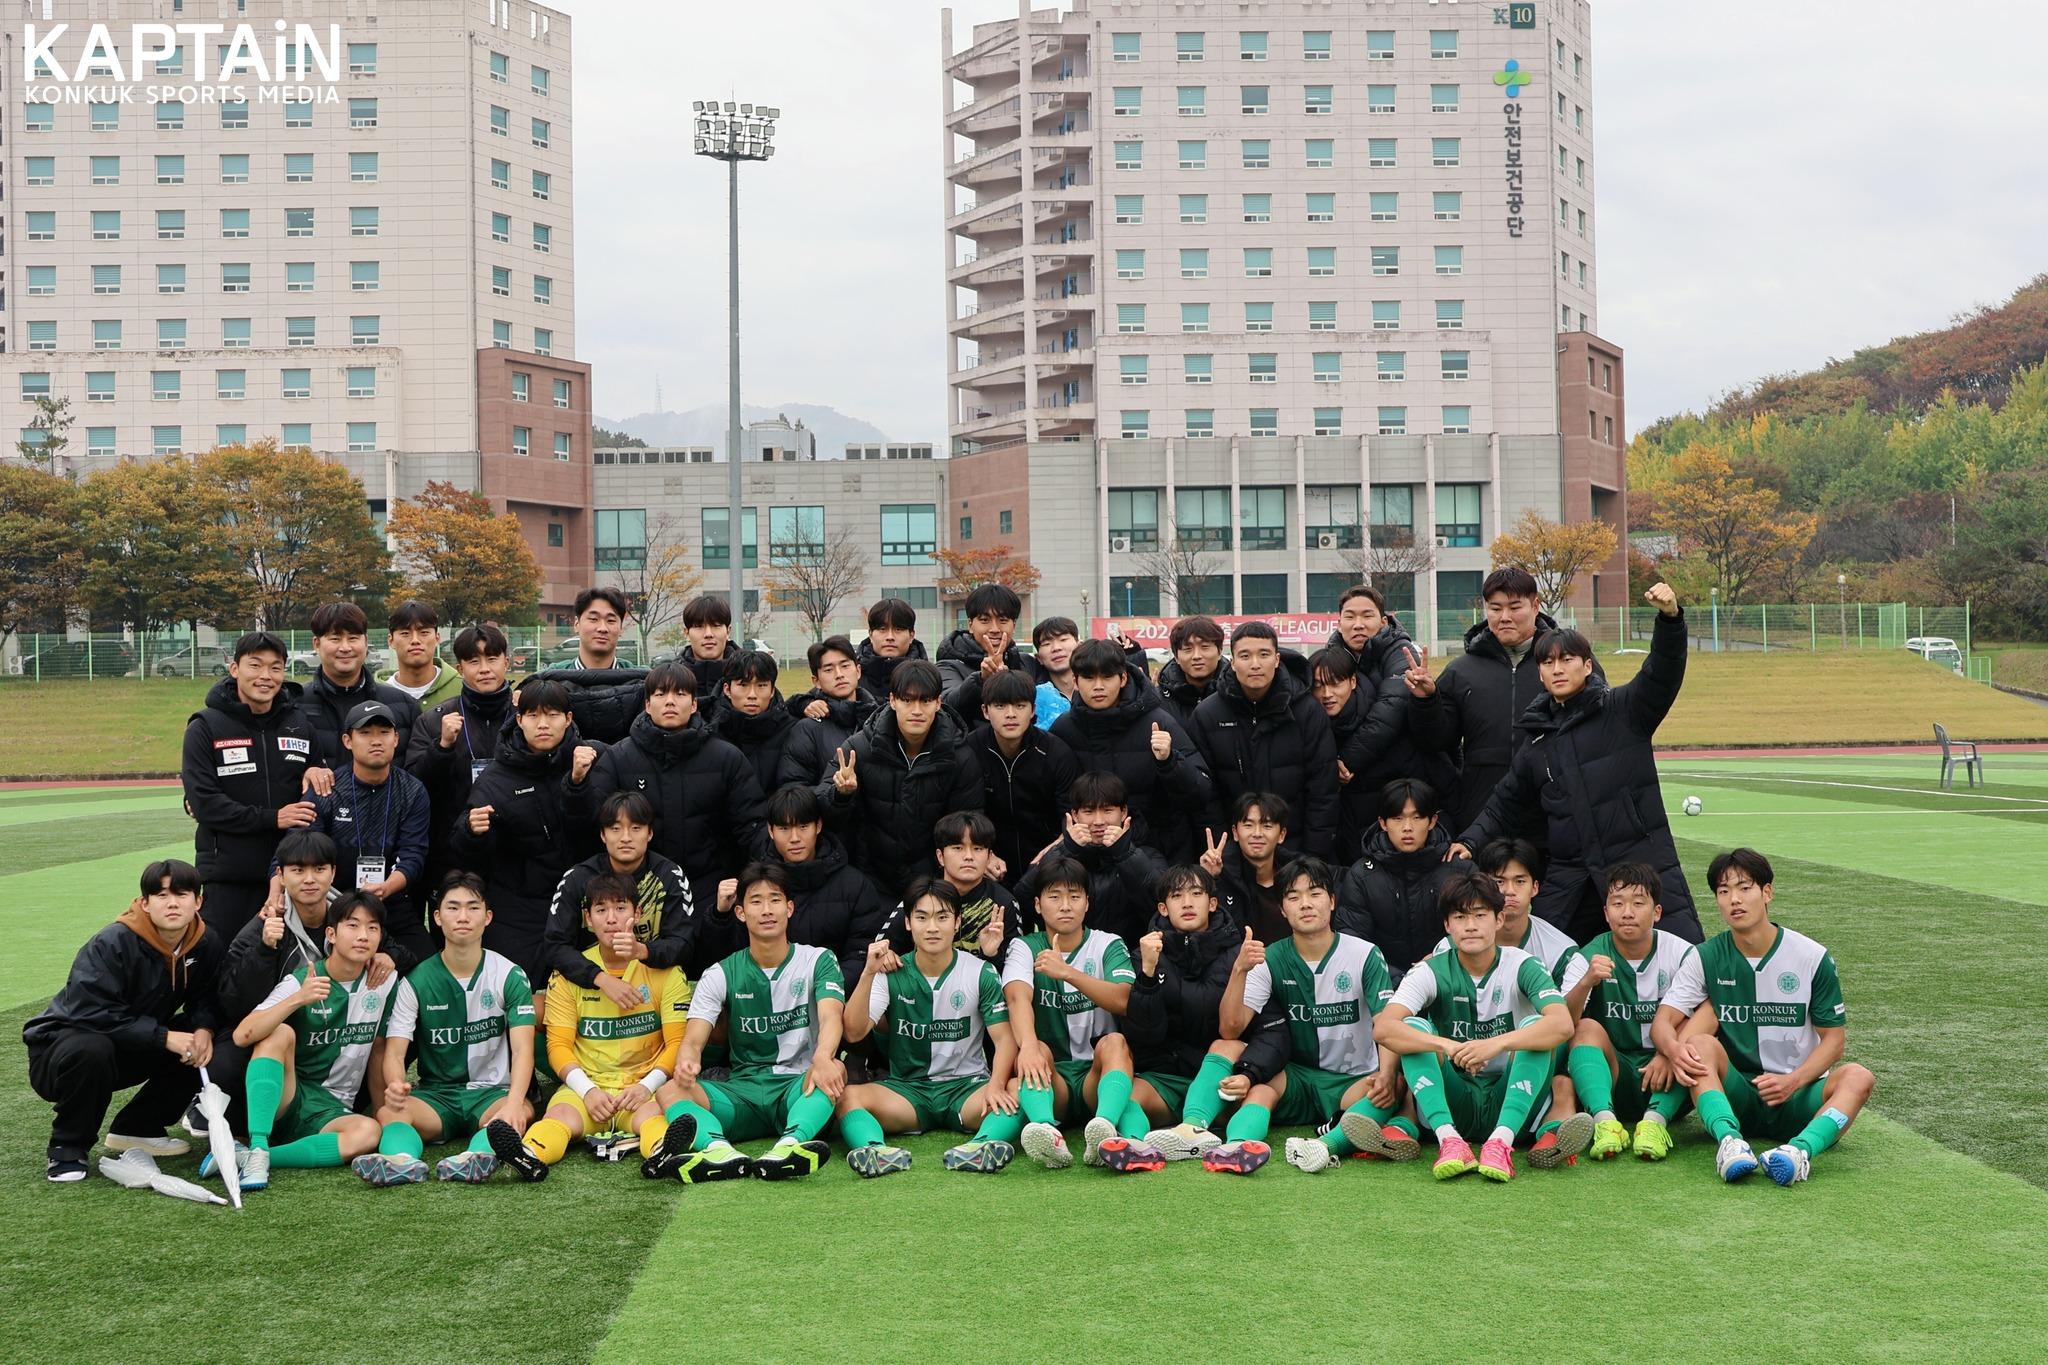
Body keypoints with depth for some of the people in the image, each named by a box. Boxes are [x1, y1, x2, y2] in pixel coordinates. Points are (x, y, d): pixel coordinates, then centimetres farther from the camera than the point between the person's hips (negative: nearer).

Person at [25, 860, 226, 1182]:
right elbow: (91, 1013, -33)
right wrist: (163, 1037, -33)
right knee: (92, 1050, -40)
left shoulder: (206, 944, -6)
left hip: (131, 1053, 6)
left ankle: (138, 1127, 6)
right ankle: (66, 1149, -15)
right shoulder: (111, 944, -26)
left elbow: (206, 996, 3)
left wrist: (204, 1028, -22)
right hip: (61, 1044, -6)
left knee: (203, 1047, -14)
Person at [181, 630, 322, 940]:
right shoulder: (205, 728, -1)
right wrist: (270, 818, -16)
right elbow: (203, 802, -9)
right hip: (228, 874, -3)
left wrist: (316, 770, -5)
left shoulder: (300, 724, 10)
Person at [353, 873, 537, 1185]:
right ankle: (403, 1160, -60)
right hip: (435, 1095, 1)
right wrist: (395, 1086, -31)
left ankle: (477, 1156, -63)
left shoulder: (510, 976, 0)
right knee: (389, 1111, -31)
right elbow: (394, 1052, -5)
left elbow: (523, 1049, -11)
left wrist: (514, 1101, -33)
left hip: (492, 1092, -1)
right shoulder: (416, 981, 3)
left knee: (524, 1111, -35)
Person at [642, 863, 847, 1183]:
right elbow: (694, 1039, -3)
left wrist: (822, 1057, -39)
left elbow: (830, 1017, -14)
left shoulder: (818, 961, 5)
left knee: (834, 1070, -35)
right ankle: (720, 1150, -57)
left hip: (799, 1088, -2)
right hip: (741, 1091, 2)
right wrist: (687, 1060, -31)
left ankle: (790, 1144, -62)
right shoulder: (721, 975, 9)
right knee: (671, 1090, -26)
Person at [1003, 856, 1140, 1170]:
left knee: (1114, 1042, -30)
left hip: (1096, 1073, 0)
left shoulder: (1108, 945, 6)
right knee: (1037, 1049, -30)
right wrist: (1028, 1045, -41)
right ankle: (1047, 1134, -59)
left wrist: (1067, 972, -30)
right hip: (1052, 1075, 0)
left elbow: (1123, 1000, -16)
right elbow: (1018, 996, -18)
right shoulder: (1025, 948, 5)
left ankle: (1104, 1128, -57)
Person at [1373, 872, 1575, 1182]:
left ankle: (1502, 1140, -39)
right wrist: (1448, 1046, -38)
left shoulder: (1522, 967, -6)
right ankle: (1449, 1139, -38)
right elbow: (1383, 1028, -21)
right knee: (1414, 1027, -20)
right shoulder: (1431, 972, -4)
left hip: (1509, 1104, -1)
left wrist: (1496, 1044, -41)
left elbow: (1563, 1024, -25)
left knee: (1535, 1026, -24)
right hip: (1452, 1104, 1)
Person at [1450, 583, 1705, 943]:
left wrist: (1670, 617, -32)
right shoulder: (1538, 741, 15)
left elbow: (1663, 673, -15)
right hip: (1569, 879, 4)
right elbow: (1506, 803, 23)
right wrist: (1472, 840, 9)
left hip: (1643, 862, -4)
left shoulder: (1623, 710, 2)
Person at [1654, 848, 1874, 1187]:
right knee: (1700, 1043, -28)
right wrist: (1674, 1049, -31)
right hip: (1734, 1098, 0)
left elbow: (1833, 1036, 2)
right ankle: (1729, 1141, -49)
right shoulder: (1706, 958, 2)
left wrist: (1793, 1081, -17)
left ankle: (1801, 1149, -53)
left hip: (1797, 1098, 0)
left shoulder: (1812, 957, -1)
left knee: (1858, 1077, -28)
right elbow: (1662, 1022, -5)